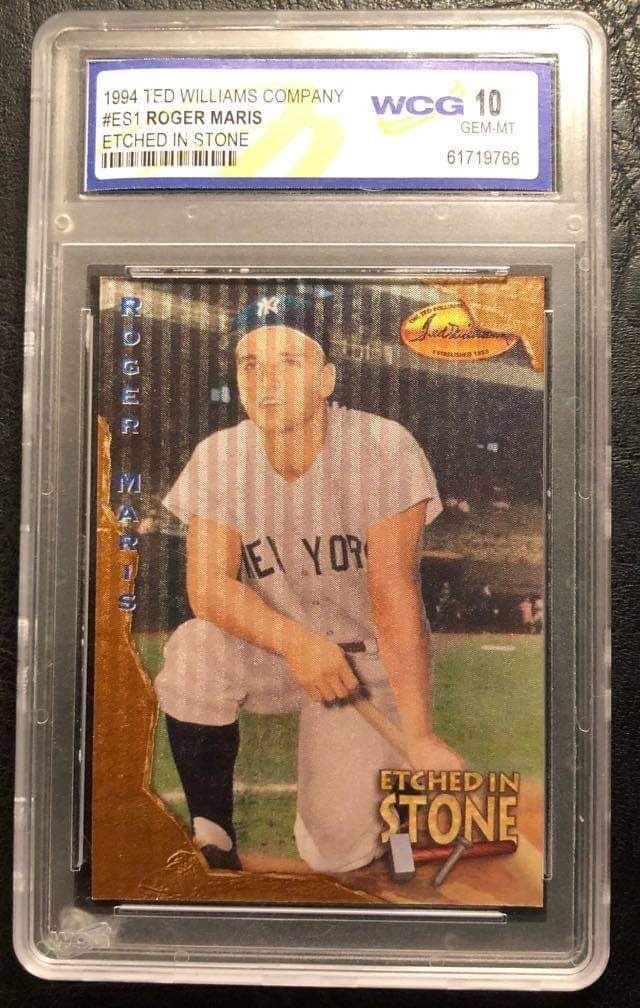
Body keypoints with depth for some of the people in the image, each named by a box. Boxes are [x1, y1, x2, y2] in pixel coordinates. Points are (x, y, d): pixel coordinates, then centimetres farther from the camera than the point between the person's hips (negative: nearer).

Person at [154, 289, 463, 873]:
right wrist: (293, 640, -37)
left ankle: (362, 766, 22)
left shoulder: (385, 449, -19)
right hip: (268, 643, 3)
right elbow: (207, 585, -17)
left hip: (369, 658, -2)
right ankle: (211, 836, -6)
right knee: (191, 651, -29)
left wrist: (421, 738, -29)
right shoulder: (219, 457, -9)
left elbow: (393, 595, -23)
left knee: (336, 848, -13)